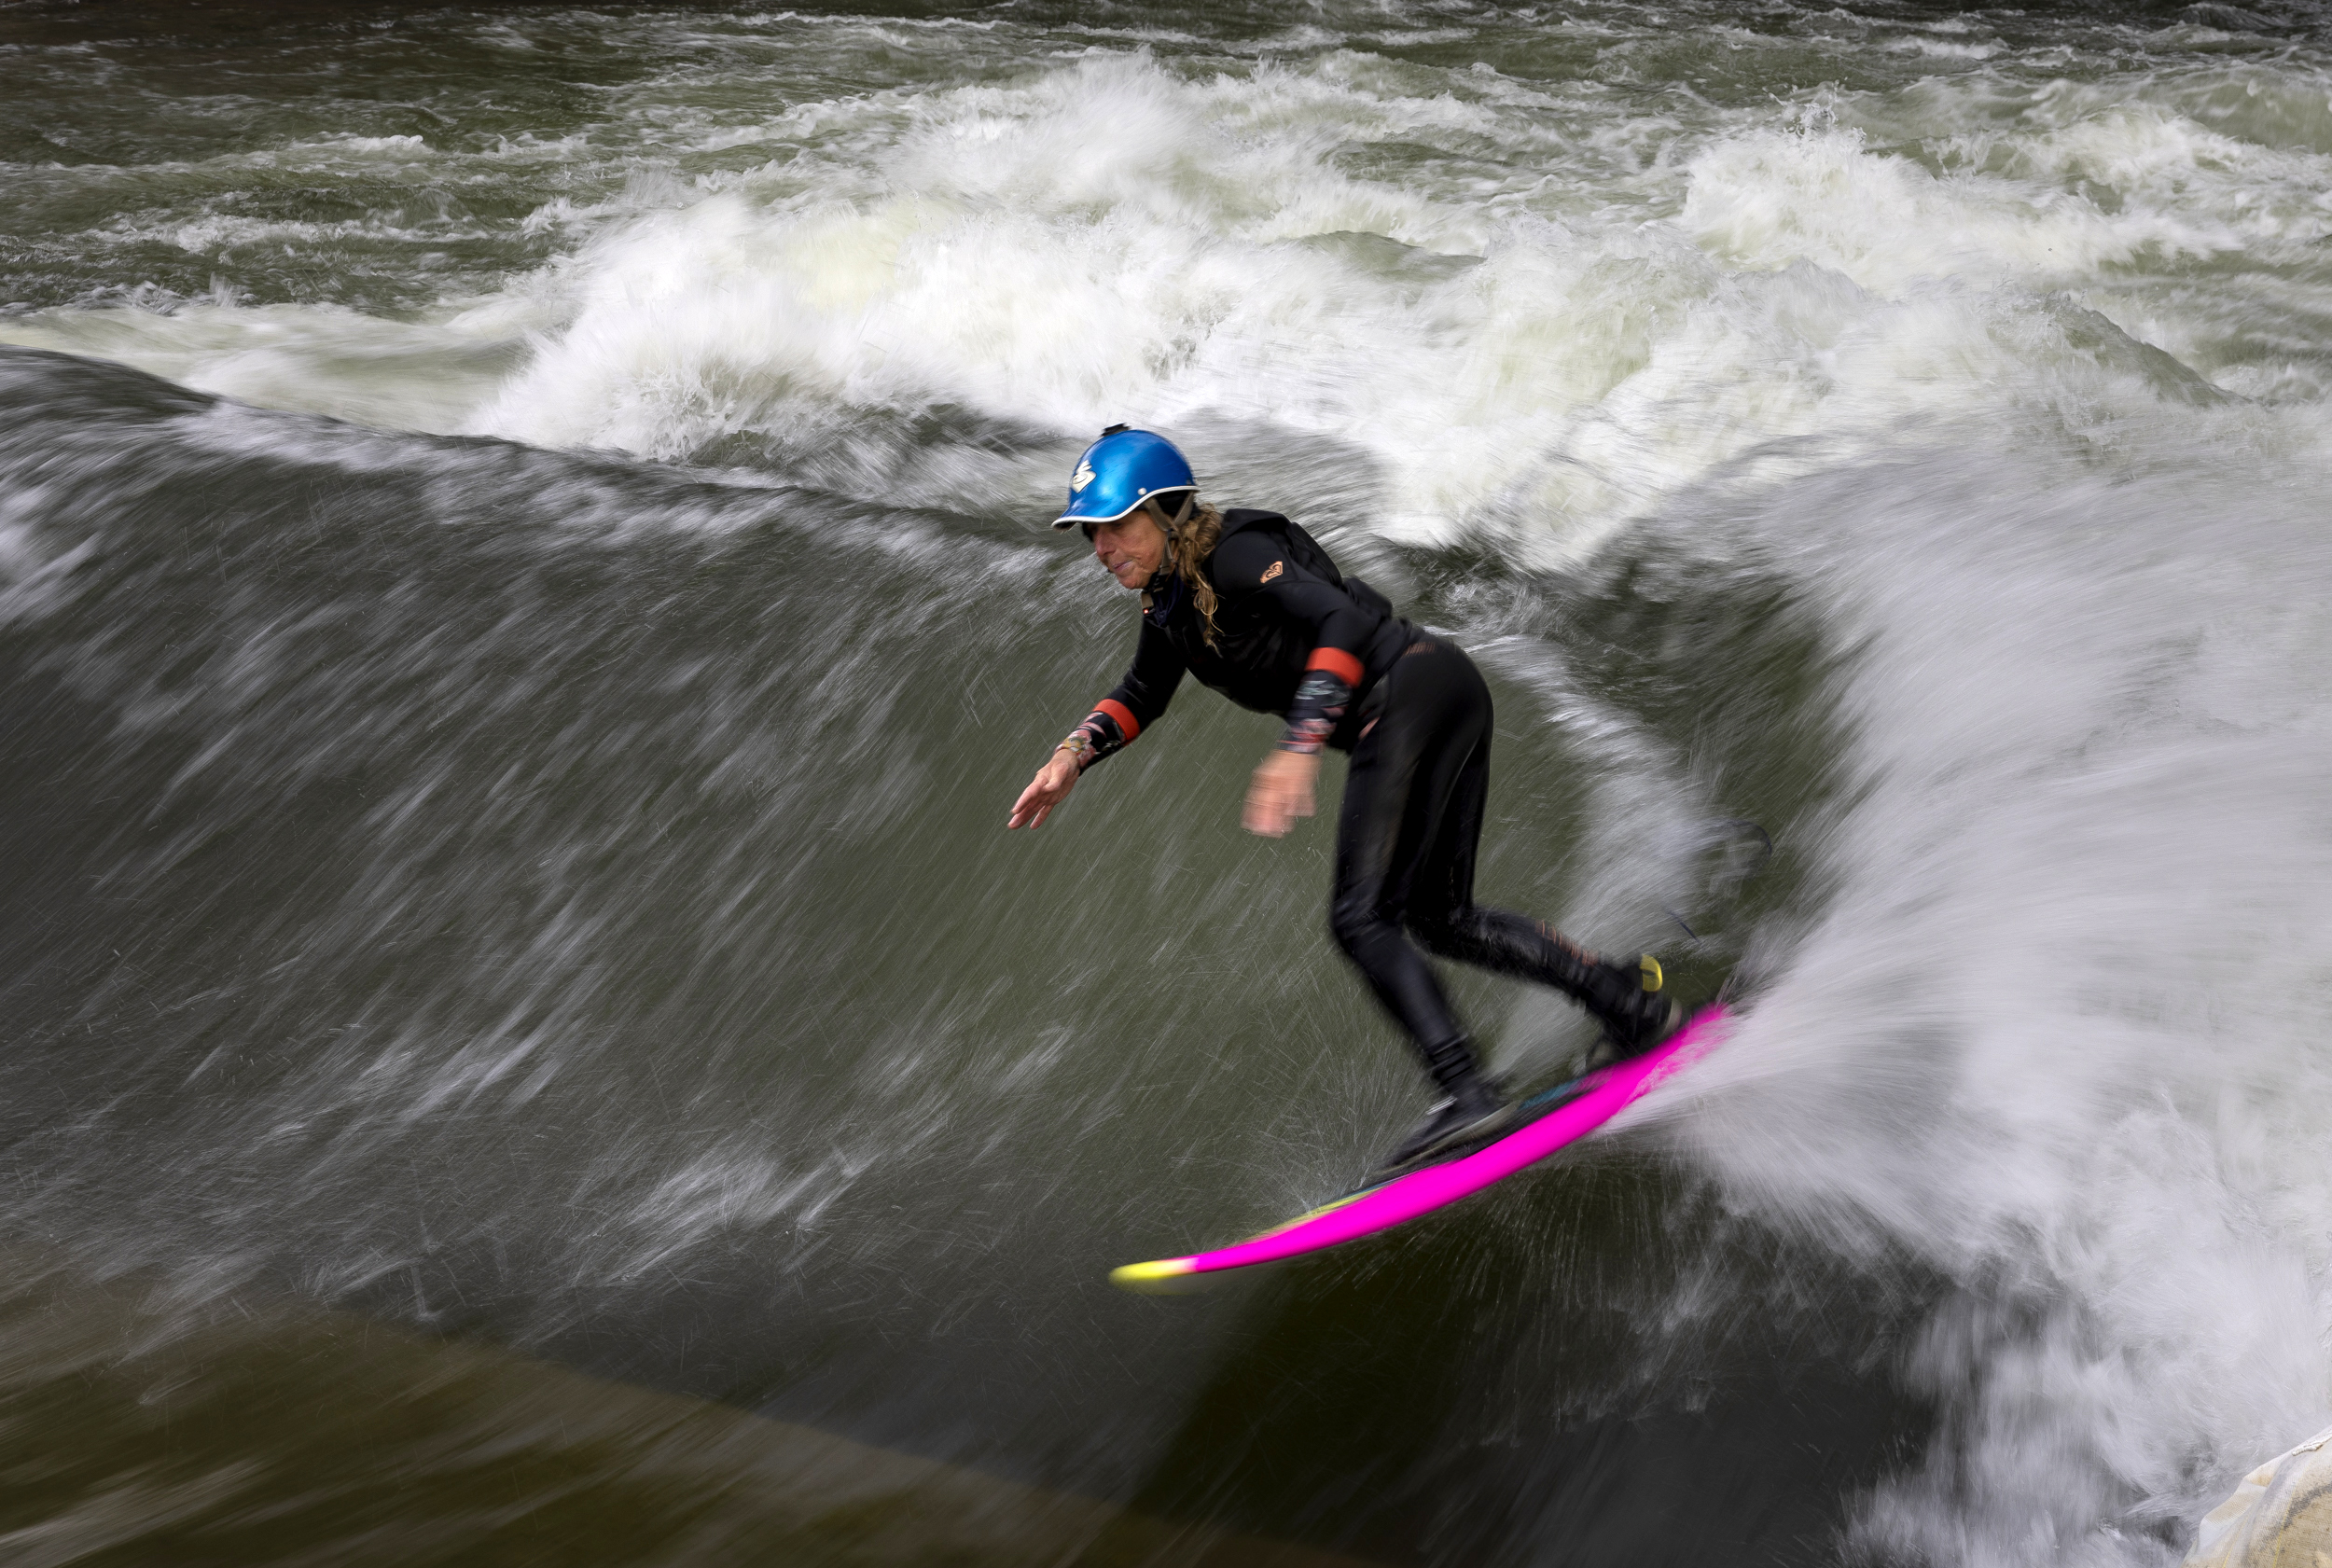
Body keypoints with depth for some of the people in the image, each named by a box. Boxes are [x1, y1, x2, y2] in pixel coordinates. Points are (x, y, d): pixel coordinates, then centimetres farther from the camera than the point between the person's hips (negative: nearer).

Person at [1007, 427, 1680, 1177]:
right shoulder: (1169, 602, 13)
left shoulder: (1235, 554, -15)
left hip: (1414, 691, -10)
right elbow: (1142, 695, 29)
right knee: (1440, 917, 16)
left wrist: (1300, 745, -36)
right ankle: (1629, 997, 20)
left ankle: (1467, 1096, -20)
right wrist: (1073, 756, 13)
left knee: (1362, 918, -14)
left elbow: (1344, 622, -27)